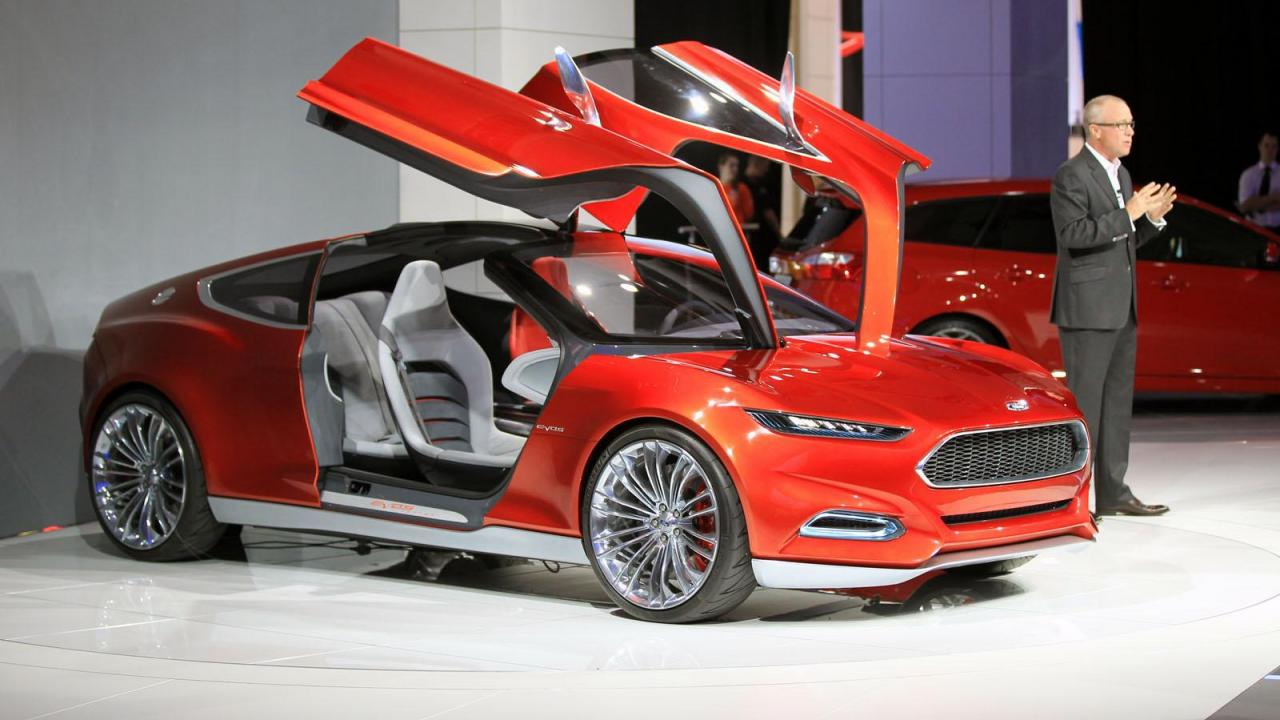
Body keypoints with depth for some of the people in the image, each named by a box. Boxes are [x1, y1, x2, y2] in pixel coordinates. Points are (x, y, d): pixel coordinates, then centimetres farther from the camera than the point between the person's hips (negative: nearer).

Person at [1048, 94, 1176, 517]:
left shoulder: (1120, 174, 17)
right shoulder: (1071, 176, -11)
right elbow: (1074, 234, -22)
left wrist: (1153, 217, 3)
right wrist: (1128, 214, -23)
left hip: (1122, 309, 9)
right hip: (1087, 308, -9)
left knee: (1117, 402, 12)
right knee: (1084, 403, -6)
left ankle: (1113, 494, 19)